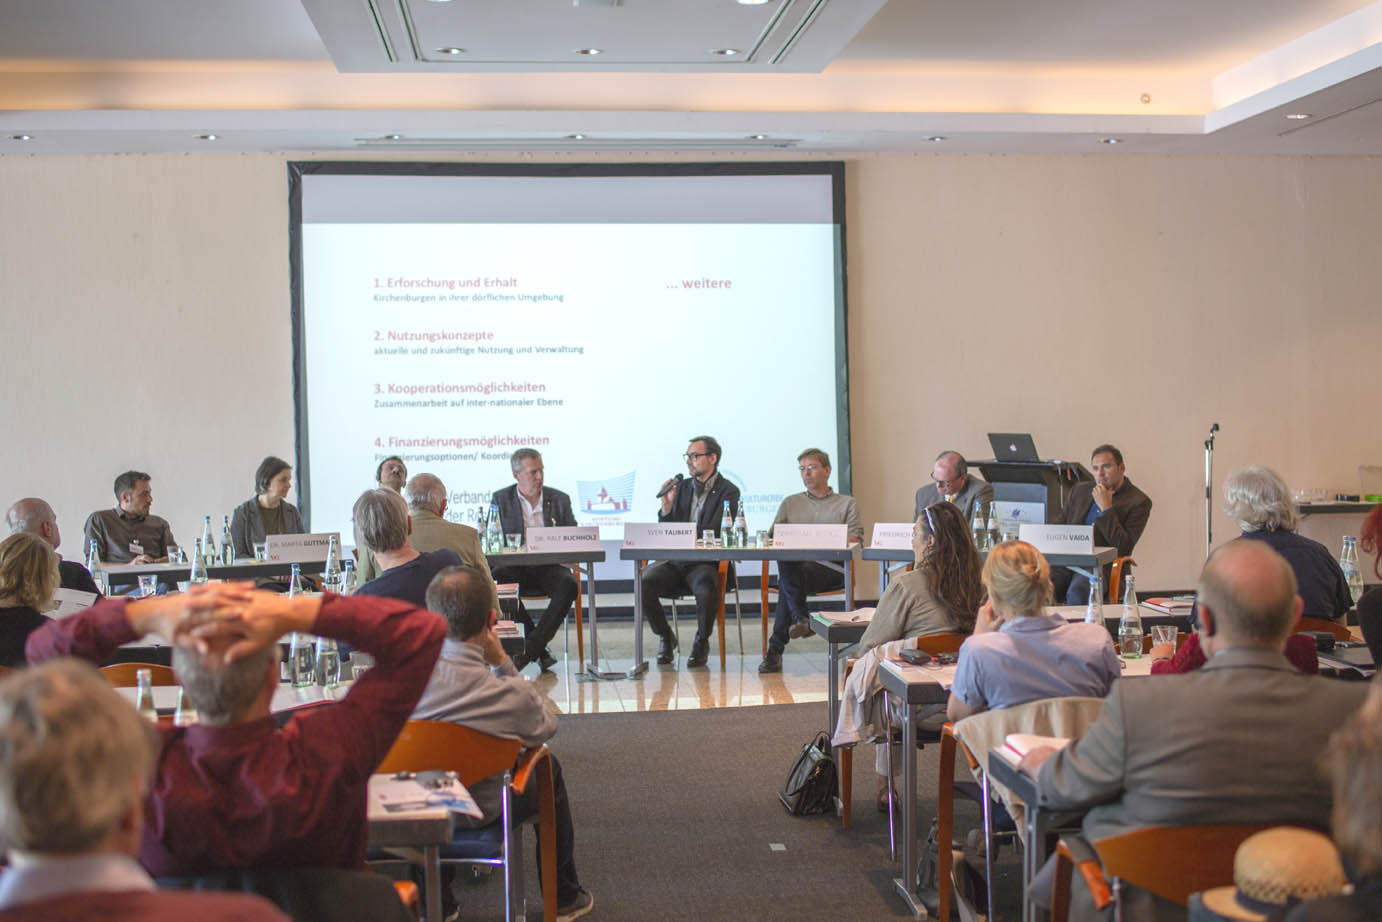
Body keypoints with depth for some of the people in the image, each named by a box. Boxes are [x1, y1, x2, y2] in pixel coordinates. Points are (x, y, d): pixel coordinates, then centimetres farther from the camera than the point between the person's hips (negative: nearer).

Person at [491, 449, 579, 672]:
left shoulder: (559, 500, 14)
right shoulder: (500, 499, 10)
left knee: (568, 584, -33)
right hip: (515, 569, -1)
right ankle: (540, 651, -27)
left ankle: (529, 648, -32)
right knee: (497, 580, -35)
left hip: (548, 569, 1)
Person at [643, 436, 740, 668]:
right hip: (675, 562, 4)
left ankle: (701, 642, -8)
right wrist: (667, 506, -4)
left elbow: (715, 536, -10)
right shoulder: (682, 487, 16)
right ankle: (666, 637, 0)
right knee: (643, 583, -24)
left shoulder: (728, 492, 1)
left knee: (706, 588, -37)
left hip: (706, 563, -4)